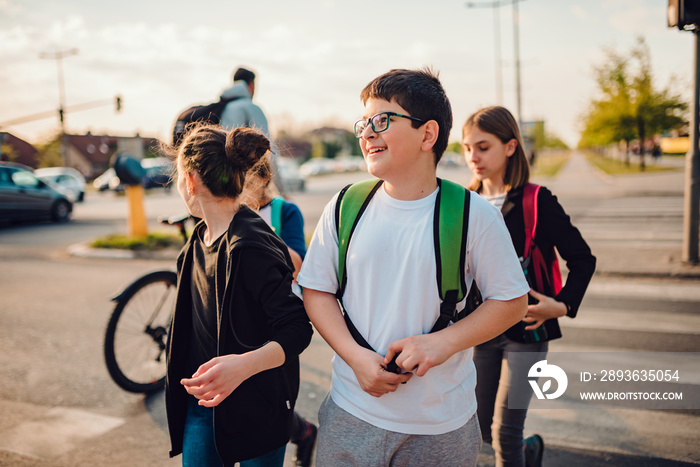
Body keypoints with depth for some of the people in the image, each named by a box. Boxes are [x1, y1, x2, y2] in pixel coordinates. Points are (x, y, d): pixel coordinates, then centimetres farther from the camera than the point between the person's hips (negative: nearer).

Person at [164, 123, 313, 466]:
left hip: (253, 405, -8)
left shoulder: (251, 246, -25)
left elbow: (297, 329, -28)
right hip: (201, 399, 8)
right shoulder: (200, 238, 5)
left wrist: (245, 364, -44)